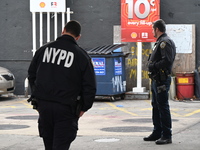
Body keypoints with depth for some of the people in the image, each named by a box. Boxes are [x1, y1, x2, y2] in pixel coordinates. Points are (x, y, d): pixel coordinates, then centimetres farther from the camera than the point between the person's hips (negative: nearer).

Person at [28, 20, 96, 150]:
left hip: (43, 105, 4)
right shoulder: (82, 55, -4)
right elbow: (90, 86, -5)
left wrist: (36, 97, 23)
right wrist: (84, 108, 6)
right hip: (66, 109, -4)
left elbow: (31, 75, 15)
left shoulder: (44, 49, 7)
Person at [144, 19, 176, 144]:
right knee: (156, 106, 16)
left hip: (162, 80, -11)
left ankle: (167, 136, -6)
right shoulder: (160, 42, 19)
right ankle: (157, 133, 24)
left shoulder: (165, 42, -14)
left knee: (163, 107, -9)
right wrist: (151, 65, 4)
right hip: (156, 80, 11)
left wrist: (152, 66, -16)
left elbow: (167, 61, -25)